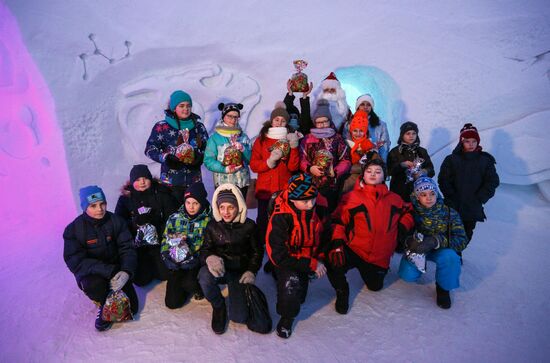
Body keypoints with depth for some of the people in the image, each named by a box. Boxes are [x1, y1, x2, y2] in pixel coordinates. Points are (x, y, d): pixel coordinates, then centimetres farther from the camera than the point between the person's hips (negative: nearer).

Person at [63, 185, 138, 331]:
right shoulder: (73, 229, -15)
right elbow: (76, 261, -21)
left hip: (116, 268, 2)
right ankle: (105, 304, -1)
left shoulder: (116, 221, -9)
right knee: (94, 285, -37)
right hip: (90, 272, -2)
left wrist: (126, 272, -31)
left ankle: (111, 291, 26)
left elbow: (127, 248, -10)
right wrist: (109, 272, -32)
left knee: (131, 308, -5)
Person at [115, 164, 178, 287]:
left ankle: (154, 263, 26)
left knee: (165, 274, -6)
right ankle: (146, 264, 28)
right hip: (137, 244, 0)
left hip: (160, 241, 0)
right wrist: (135, 222, -22)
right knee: (141, 279, -5)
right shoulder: (126, 197, -1)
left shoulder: (161, 193, -3)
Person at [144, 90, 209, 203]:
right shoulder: (162, 127, 0)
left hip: (194, 181, 3)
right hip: (171, 181, -3)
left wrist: (199, 157, -7)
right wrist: (166, 158, -15)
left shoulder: (198, 126, 10)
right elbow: (150, 149, 0)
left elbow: (207, 147, 14)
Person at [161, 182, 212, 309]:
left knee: (189, 283, -32)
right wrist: (167, 258, -12)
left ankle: (198, 288, 6)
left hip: (198, 263, -3)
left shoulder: (209, 220, -9)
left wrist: (197, 260, -23)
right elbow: (165, 241, 5)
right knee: (172, 303, -5)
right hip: (178, 262, 3)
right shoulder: (175, 218, 0)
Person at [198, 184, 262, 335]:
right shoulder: (212, 226, -5)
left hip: (240, 272, 0)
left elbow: (257, 251, 5)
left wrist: (251, 271, -10)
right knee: (205, 277, -37)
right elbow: (205, 249, -2)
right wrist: (209, 257, -28)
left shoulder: (249, 226, -7)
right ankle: (218, 306, -3)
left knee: (239, 317, -10)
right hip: (219, 269, 0)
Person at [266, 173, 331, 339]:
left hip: (311, 257, 5)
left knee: (299, 296, 14)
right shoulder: (280, 217, -32)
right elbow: (278, 255, -27)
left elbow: (325, 234, 4)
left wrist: (321, 258, -5)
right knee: (291, 282, -31)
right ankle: (286, 317, 0)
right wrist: (311, 265, -23)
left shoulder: (320, 206, -18)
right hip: (286, 259, -5)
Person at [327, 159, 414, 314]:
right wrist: (337, 245, -22)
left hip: (380, 256, 4)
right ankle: (342, 291, 3)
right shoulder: (351, 197, -5)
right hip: (353, 250, -4)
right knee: (333, 265, -31)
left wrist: (402, 228, 4)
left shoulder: (394, 199, 7)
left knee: (375, 286, 15)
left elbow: (408, 211, 23)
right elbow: (338, 221, -9)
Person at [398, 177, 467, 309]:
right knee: (408, 275, -21)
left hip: (440, 250, -1)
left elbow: (461, 240, -23)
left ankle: (443, 287, -2)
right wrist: (410, 241, -38)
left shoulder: (448, 212, -18)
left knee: (450, 257, -33)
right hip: (417, 249, 1)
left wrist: (435, 241, -39)